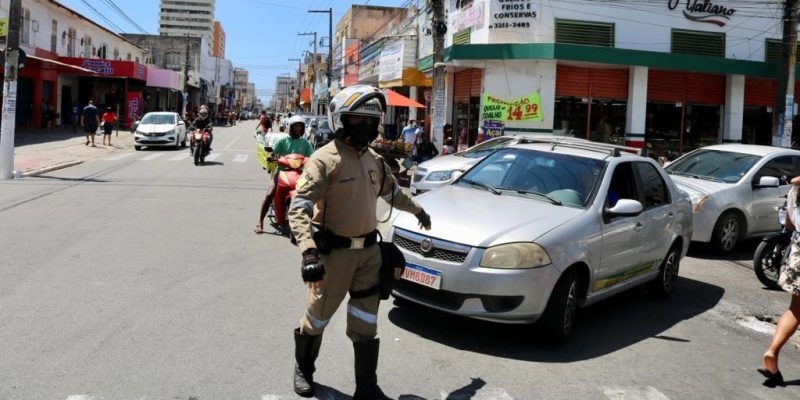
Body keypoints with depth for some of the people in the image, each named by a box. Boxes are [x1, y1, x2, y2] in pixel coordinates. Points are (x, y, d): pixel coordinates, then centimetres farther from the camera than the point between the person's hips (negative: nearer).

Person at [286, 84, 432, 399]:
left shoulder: (374, 160, 7)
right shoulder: (325, 160, -15)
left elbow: (392, 192, 28)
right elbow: (298, 209, -23)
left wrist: (417, 210, 41)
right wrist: (308, 252, -36)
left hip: (368, 250, 5)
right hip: (334, 252, -5)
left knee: (365, 324, 9)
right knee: (317, 316, 13)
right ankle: (303, 368, 39)